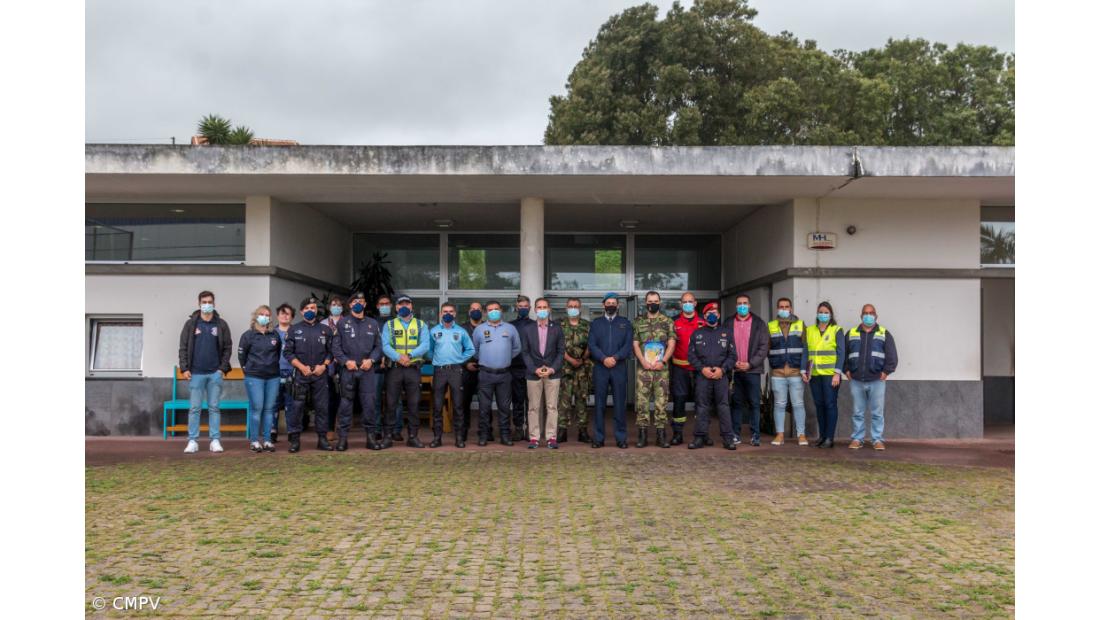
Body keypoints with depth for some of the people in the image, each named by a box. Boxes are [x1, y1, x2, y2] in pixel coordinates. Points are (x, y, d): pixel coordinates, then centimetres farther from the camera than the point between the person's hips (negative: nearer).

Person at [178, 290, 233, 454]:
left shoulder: (221, 324, 5)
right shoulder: (191, 323, 4)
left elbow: (227, 347, 6)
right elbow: (183, 347, 3)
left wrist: (223, 368, -4)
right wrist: (184, 368, -5)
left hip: (215, 373, 0)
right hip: (196, 373, 0)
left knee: (214, 408, 4)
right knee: (195, 408, 2)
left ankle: (215, 441, 8)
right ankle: (192, 441, 6)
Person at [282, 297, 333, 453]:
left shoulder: (325, 329, 11)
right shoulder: (294, 329, 8)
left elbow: (331, 351, 10)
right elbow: (288, 352, 4)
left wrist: (324, 365, -7)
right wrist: (301, 367, -8)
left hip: (320, 374, 1)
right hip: (301, 374, -1)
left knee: (322, 407, 3)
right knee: (297, 406, -3)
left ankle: (322, 438, 10)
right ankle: (295, 439, 3)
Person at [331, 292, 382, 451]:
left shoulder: (373, 324, 12)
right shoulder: (342, 323, 6)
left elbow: (378, 346, 10)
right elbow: (336, 346, 2)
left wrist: (371, 360, -6)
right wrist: (346, 361, -11)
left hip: (367, 370, 1)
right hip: (348, 369, -1)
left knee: (369, 403, 0)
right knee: (345, 403, 1)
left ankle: (371, 436, 7)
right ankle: (342, 437, 7)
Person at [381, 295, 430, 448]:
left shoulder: (421, 325, 10)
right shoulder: (389, 325, 9)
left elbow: (425, 345, -4)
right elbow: (385, 346, -4)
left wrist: (410, 355, -20)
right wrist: (398, 357, -21)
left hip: (413, 368, 1)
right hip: (394, 368, 0)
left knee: (414, 403, 3)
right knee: (391, 403, 0)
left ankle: (413, 436, 10)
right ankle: (388, 436, 7)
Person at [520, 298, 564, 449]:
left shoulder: (557, 328, 5)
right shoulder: (527, 329, 5)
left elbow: (561, 351, 3)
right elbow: (525, 352, 2)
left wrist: (552, 369, -9)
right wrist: (534, 369, -9)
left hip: (553, 373, 0)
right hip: (533, 374, 0)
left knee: (552, 407, 1)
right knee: (533, 407, 3)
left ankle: (551, 437, 6)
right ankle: (533, 437, 8)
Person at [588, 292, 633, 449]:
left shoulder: (625, 323, 11)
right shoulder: (596, 323, 12)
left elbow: (628, 345, 0)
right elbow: (591, 344, 1)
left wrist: (616, 357, -15)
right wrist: (604, 358, -14)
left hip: (619, 368, 0)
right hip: (600, 368, 0)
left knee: (620, 403, 0)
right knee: (600, 403, 2)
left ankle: (621, 438, 6)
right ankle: (598, 438, 7)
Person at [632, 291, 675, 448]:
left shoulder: (668, 322, 7)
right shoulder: (638, 322, 9)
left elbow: (671, 344, 2)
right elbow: (635, 344, 4)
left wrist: (662, 361, -10)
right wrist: (643, 361, -9)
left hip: (662, 368, 0)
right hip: (643, 368, 0)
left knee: (661, 401, 1)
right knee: (641, 400, -2)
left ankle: (661, 434, 7)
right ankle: (642, 434, 4)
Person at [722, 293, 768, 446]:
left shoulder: (759, 323, 4)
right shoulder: (728, 323, 8)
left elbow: (763, 347, -1)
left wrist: (750, 364, -9)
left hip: (752, 370, -1)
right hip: (734, 370, 1)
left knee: (754, 403, 1)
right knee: (737, 403, 5)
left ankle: (755, 435, 6)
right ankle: (736, 434, 11)